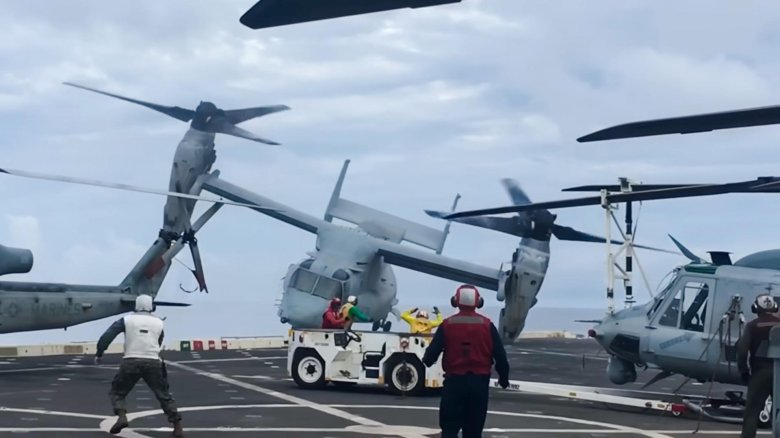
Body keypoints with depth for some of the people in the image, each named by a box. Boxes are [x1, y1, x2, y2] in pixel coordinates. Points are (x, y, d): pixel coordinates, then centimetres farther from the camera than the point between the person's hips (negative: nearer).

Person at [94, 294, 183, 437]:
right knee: (164, 395, 9)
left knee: (117, 391, 16)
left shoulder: (127, 320, 7)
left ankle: (122, 417, -9)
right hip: (153, 362, 2)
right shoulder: (159, 322, 15)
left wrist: (99, 354, 8)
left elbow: (107, 336, 0)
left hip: (131, 362, -2)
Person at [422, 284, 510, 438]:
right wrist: (504, 377, 16)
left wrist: (427, 361, 21)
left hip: (454, 381, -1)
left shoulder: (447, 325, -4)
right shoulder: (487, 325, -2)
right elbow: (500, 355, 0)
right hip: (479, 382, 1)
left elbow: (432, 352, -3)